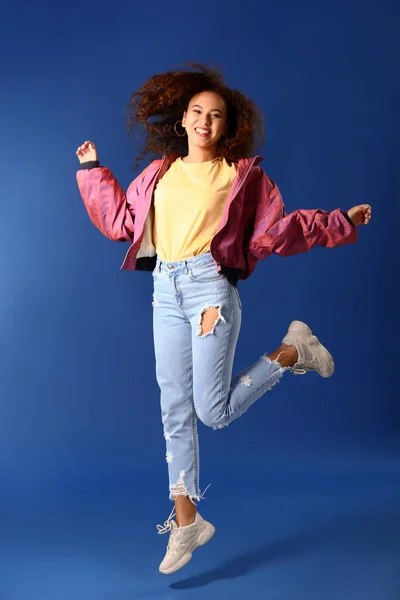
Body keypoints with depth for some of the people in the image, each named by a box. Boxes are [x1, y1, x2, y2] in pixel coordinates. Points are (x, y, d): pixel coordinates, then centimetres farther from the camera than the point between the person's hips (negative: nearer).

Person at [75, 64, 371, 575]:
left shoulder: (242, 173, 6)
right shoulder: (159, 173, 16)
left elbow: (279, 227, 6)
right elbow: (121, 219, 20)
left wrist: (342, 223, 3)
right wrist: (92, 169, 25)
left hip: (210, 287, -4)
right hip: (165, 291, 4)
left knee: (213, 411, -7)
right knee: (175, 410, 6)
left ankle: (293, 351, 17)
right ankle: (185, 520, 18)